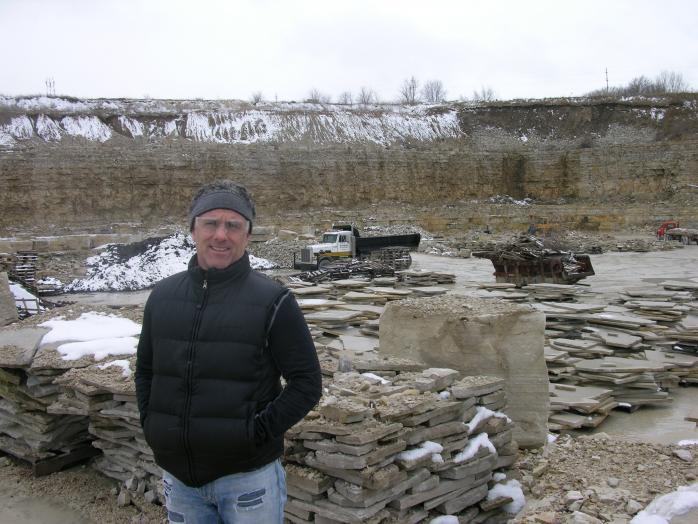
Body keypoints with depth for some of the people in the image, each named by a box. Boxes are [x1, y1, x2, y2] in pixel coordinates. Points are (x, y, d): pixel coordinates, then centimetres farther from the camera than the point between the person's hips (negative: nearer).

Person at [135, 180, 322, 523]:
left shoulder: (272, 302, -10)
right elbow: (145, 370, 16)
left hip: (247, 474, -4)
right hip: (178, 474, 4)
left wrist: (260, 431, -15)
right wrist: (150, 423, 4)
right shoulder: (162, 295, 5)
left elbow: (307, 382, -8)